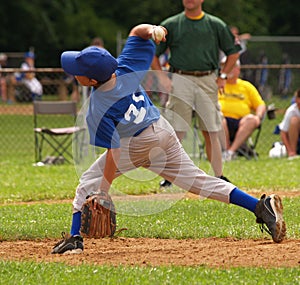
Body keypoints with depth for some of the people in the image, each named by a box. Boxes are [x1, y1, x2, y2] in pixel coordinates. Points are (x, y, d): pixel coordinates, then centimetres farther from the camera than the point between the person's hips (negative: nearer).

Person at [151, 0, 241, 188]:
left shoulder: (216, 25, 8)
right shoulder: (171, 25, 7)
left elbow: (234, 52, 15)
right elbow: (152, 54, 10)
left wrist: (223, 76, 6)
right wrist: (162, 77, -2)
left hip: (208, 81, 1)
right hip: (180, 81, -1)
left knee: (211, 132, 1)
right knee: (176, 132, -5)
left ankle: (219, 177, 6)